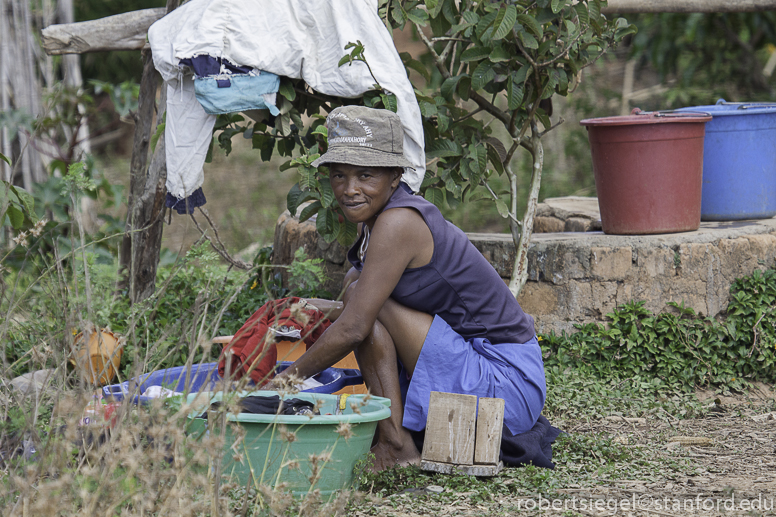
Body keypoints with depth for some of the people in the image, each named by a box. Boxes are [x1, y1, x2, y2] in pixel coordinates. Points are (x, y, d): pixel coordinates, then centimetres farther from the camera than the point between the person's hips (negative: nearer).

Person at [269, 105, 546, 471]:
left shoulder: (398, 223, -18)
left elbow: (354, 328, -19)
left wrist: (283, 382, -10)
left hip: (505, 383, -10)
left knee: (362, 294, -13)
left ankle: (395, 442, -15)